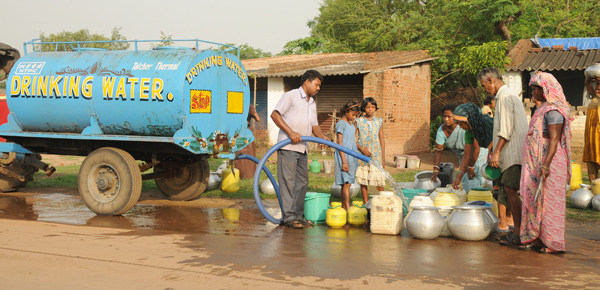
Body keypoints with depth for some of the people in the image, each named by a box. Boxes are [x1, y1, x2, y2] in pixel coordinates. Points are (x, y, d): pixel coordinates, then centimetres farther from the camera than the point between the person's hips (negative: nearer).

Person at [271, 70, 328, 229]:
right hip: (287, 146, -8)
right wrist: (291, 132, -19)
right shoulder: (291, 96, -4)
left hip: (303, 148, 9)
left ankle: (298, 215, 17)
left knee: (302, 182, 10)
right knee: (288, 181, -7)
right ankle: (289, 216, -6)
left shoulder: (312, 103, 21)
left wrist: (321, 136, 0)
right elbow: (275, 114, -11)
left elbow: (314, 125, 22)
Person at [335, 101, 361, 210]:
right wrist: (344, 161, -18)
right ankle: (348, 208, -18)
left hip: (352, 159, 8)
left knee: (346, 184, 9)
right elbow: (340, 143, -13)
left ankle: (344, 207, 12)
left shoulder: (352, 126, 18)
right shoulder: (341, 124, -7)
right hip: (344, 158, -8)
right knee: (346, 183, -13)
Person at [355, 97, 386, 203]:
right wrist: (362, 148, -13)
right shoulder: (358, 121, 1)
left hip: (376, 155, 1)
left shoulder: (379, 122, 6)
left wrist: (383, 157, 6)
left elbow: (382, 139, 9)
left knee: (380, 181, -1)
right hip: (362, 155, -1)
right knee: (363, 181, 3)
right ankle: (366, 204, 13)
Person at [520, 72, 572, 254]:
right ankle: (537, 238, 19)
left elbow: (554, 139, -22)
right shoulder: (545, 108, 16)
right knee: (535, 198, 12)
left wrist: (546, 164, -28)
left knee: (548, 200, -4)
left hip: (549, 162, -10)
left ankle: (552, 242, 3)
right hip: (538, 162, 10)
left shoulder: (553, 110, -16)